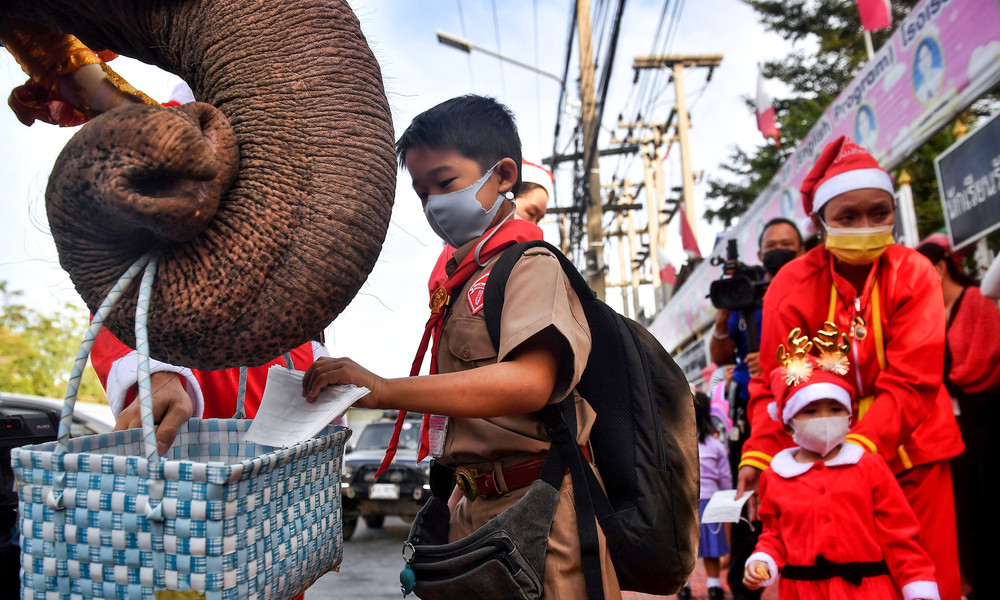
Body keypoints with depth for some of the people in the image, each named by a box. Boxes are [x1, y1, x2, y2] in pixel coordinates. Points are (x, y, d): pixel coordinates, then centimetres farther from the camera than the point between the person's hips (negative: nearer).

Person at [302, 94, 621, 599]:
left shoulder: (531, 264, -11)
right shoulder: (461, 278, 16)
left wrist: (384, 389, -30)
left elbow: (529, 382, -28)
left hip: (531, 506, -8)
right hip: (473, 507, 8)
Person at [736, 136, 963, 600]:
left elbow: (910, 382, -16)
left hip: (911, 452, 1)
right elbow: (774, 385, -8)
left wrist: (860, 444, -30)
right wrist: (759, 454, -24)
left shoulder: (913, 274, -8)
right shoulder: (792, 286, -10)